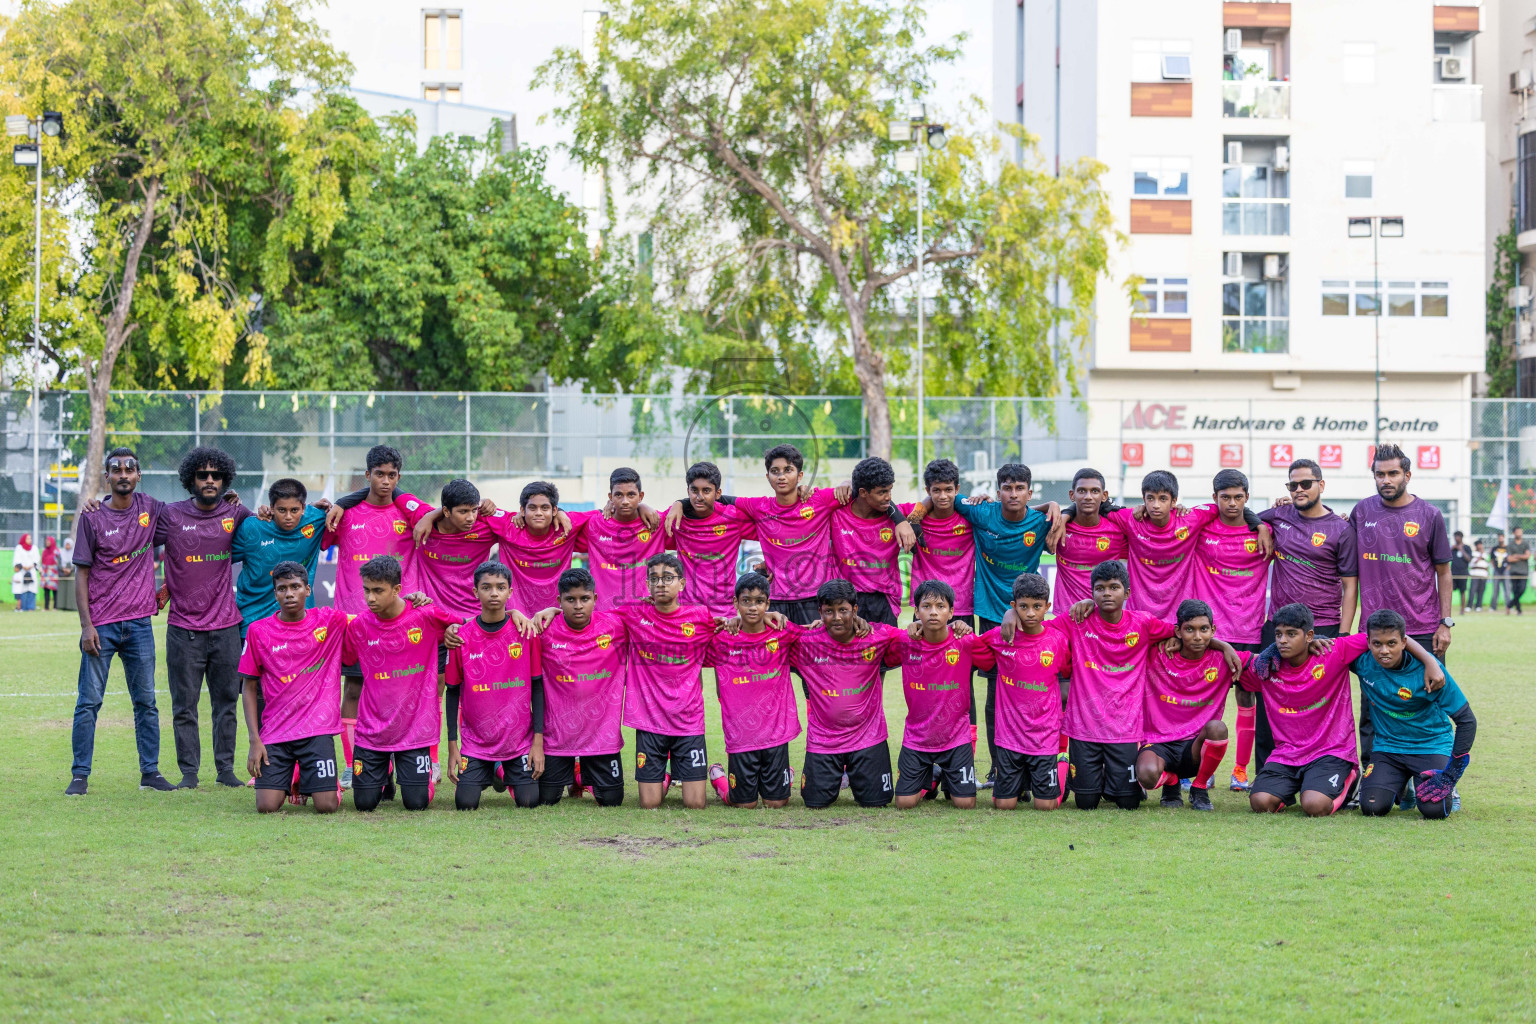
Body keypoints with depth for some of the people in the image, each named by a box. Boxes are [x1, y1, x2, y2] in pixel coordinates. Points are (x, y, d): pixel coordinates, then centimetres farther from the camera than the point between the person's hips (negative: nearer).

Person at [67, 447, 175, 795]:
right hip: (102, 623, -3)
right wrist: (86, 626, -9)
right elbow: (81, 574, -2)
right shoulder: (93, 518, -3)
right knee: (89, 702, -3)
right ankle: (79, 776, 2)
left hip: (139, 623, 3)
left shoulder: (150, 509, 6)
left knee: (146, 702, 7)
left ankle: (150, 772, 14)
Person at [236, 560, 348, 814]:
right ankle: (290, 779, 23)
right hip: (275, 731, 1)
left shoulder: (331, 621, -1)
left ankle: (320, 780, 24)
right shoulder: (258, 631, 1)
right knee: (266, 807, -12)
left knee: (327, 806, -13)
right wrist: (254, 740, -2)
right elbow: (249, 687, 5)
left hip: (317, 728, -1)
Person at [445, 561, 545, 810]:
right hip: (475, 740, 0)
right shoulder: (462, 637, -6)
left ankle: (506, 772, 27)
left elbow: (536, 687, -1)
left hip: (519, 738, 0)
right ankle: (486, 772, 25)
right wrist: (452, 746, -1)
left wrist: (538, 740, -5)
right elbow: (453, 692, 2)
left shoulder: (525, 632, -6)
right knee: (466, 803, -11)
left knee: (528, 801, -9)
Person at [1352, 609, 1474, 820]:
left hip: (1431, 746, -3)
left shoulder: (1427, 670, -21)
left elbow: (1466, 720, -16)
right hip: (1388, 746, 3)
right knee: (1372, 807, -22)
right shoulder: (1363, 662, -13)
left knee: (1434, 809, -27)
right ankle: (1400, 784, 16)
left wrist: (1452, 772, -20)